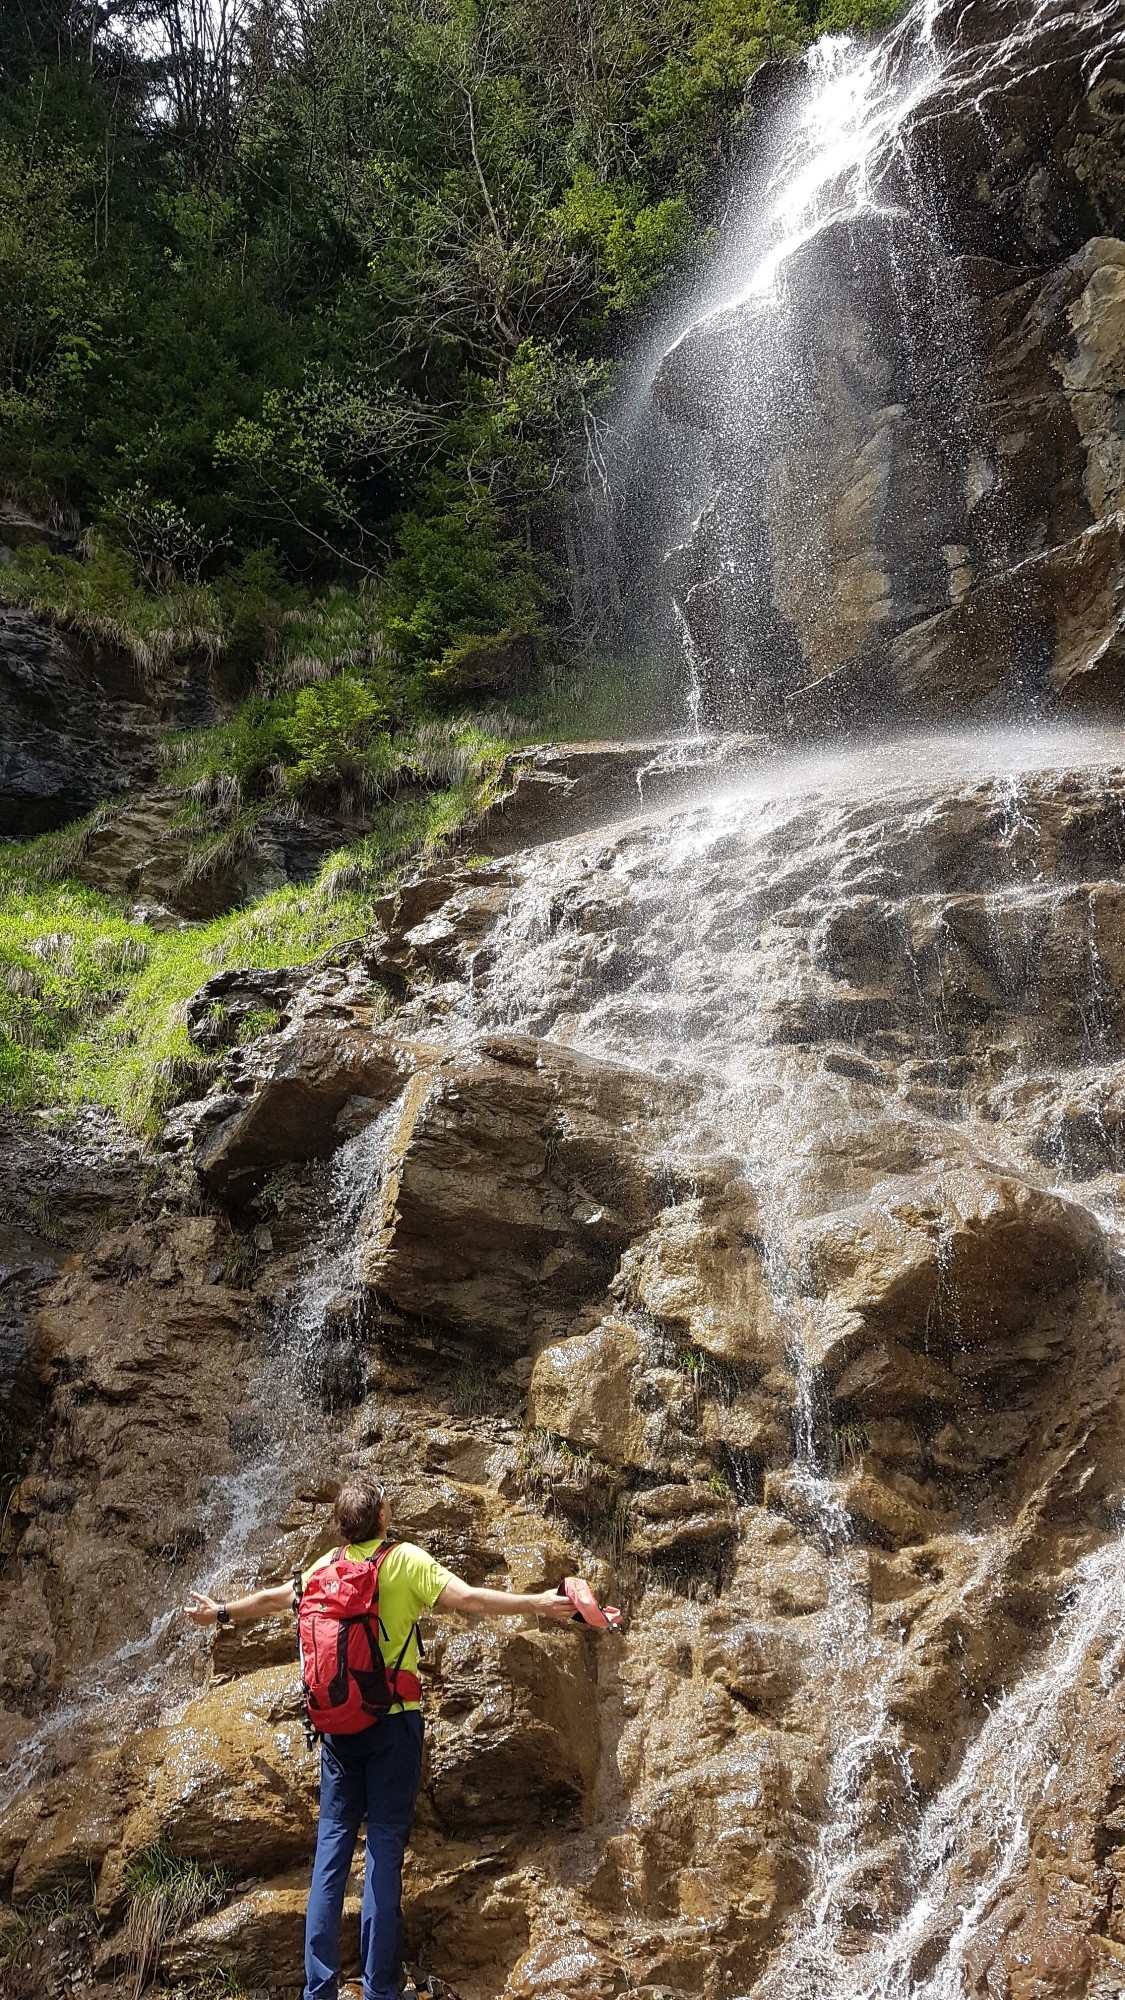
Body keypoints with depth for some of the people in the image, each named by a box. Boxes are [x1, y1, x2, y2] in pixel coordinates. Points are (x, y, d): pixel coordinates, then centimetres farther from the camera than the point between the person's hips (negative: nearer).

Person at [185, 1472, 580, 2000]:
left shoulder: (326, 1566, 3)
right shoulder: (406, 1561, -10)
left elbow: (274, 1600, 19)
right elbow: (469, 1600, -20)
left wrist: (220, 1613, 37)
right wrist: (539, 1604, -20)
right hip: (394, 1719, -4)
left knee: (332, 1842, 9)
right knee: (385, 1844, 1)